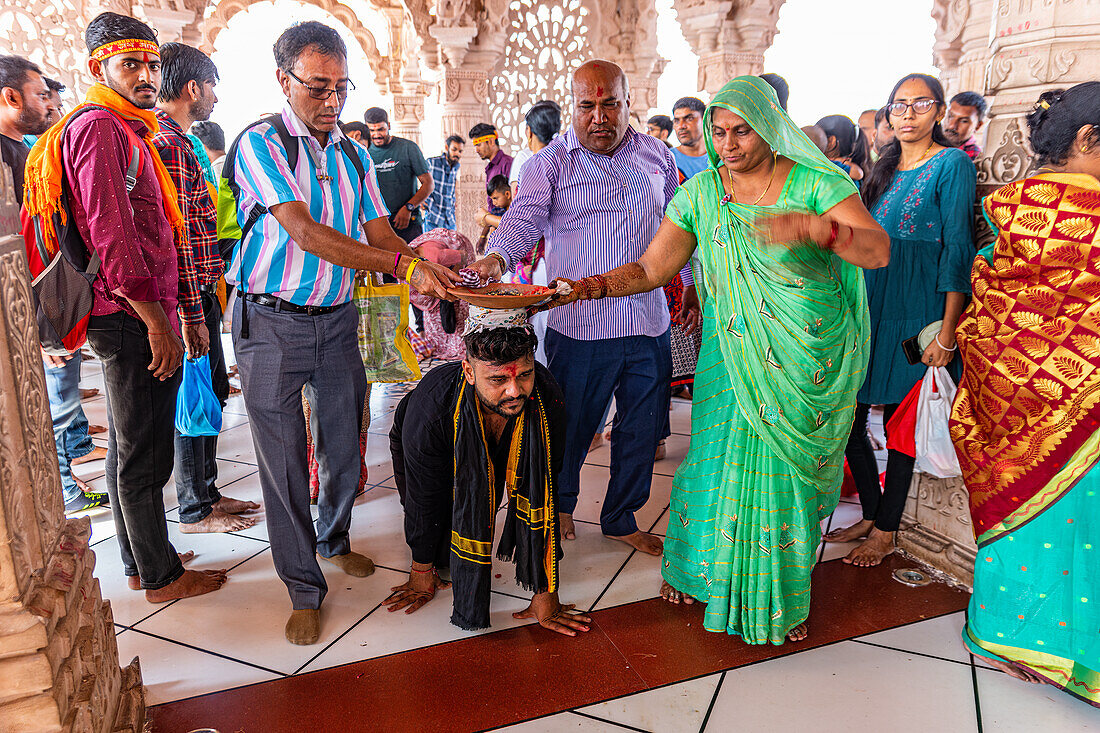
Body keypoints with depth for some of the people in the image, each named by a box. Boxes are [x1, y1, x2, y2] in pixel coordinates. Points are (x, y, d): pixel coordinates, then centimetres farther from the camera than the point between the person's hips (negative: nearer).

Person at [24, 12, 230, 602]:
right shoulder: (99, 128, -10)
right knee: (143, 454, -1)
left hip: (134, 316, 11)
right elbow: (110, 233, -20)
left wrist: (181, 312, 22)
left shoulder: (129, 131, 22)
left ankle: (142, 561, 30)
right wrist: (155, 318, -20)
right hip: (131, 317, -11)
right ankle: (162, 576, 11)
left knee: (130, 447, 17)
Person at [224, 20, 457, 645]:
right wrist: (402, 263, -31)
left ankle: (334, 540, 41)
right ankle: (304, 588, 17)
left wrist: (431, 269, -19)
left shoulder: (354, 155, 9)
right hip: (272, 323, -5)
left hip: (337, 320, 5)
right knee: (285, 458, 1)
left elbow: (379, 232, 3)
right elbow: (306, 232, -23)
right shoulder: (261, 144, -10)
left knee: (346, 447, 14)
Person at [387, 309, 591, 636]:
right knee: (443, 548, -5)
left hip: (495, 453, 3)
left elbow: (546, 494, -31)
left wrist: (546, 593, -28)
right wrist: (422, 571, -9)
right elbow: (424, 499, -26)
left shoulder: (548, 400, -38)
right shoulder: (430, 410, -44)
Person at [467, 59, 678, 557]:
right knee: (571, 425, 9)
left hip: (649, 323, 4)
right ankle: (560, 503, 39)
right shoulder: (551, 162, -2)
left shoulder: (657, 156, 11)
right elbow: (523, 219, -15)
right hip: (579, 324, -4)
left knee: (642, 428, 13)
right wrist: (496, 258, -35)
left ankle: (621, 519, 34)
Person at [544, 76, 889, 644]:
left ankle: (779, 598, 30)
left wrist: (814, 227, -35)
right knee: (724, 462, 4)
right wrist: (587, 287, -14)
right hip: (733, 357, 1)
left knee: (788, 467, 7)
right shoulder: (701, 193, 1)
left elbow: (878, 251, -17)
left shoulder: (816, 184, -7)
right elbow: (652, 267, 0)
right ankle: (697, 565, 32)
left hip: (809, 359, -1)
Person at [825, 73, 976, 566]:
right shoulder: (885, 168, 15)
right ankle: (871, 515, 25)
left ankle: (886, 531, 17)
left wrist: (947, 332, -18)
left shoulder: (952, 164, -5)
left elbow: (958, 249, -12)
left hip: (914, 307, -6)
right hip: (869, 301, 7)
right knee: (847, 417, 7)